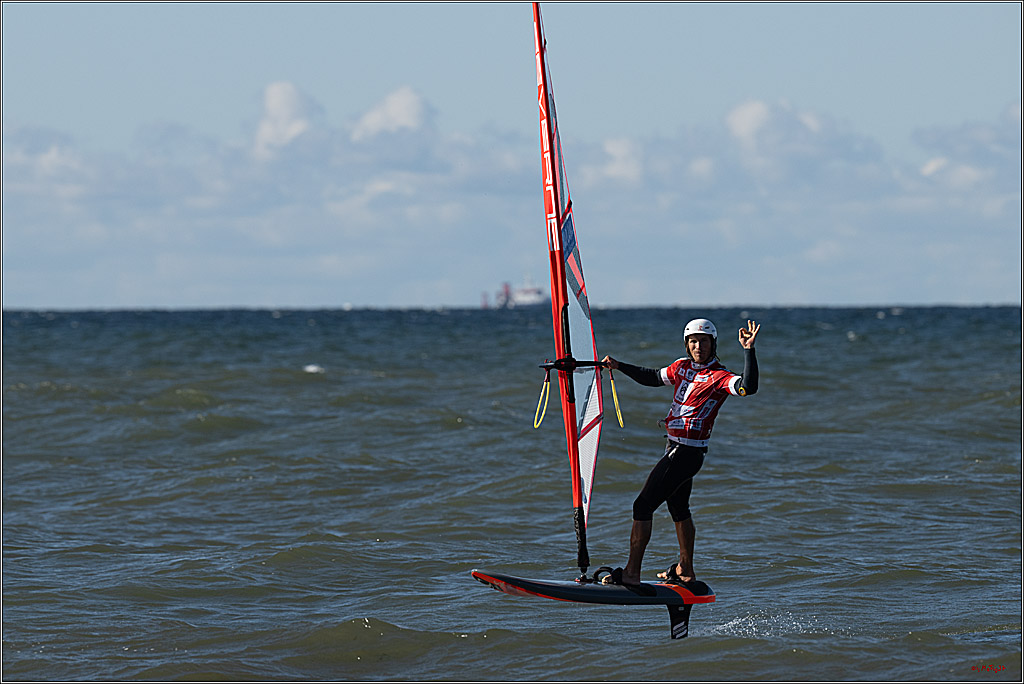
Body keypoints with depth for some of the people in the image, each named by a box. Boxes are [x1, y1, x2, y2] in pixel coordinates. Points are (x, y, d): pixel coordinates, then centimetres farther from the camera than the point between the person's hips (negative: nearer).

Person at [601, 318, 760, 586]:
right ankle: (685, 571, 36)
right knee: (679, 509, 22)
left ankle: (631, 573, -7)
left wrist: (748, 351, -38)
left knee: (643, 506, -9)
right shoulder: (682, 367, 9)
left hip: (688, 452, -9)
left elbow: (748, 387, -32)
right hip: (675, 446, 9)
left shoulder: (720, 376, -14)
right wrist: (619, 366, 22)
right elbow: (653, 378, 26)